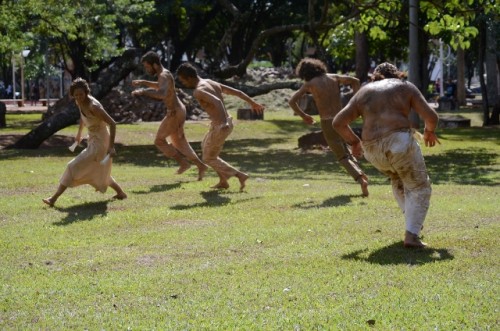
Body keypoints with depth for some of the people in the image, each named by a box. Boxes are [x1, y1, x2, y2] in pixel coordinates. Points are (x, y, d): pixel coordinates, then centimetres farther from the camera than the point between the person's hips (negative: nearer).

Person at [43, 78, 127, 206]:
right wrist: (79, 133, 25)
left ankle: (54, 198, -6)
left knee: (74, 167, -11)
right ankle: (121, 193, 40)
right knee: (98, 172, 26)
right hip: (93, 139, 9)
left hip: (100, 142, -9)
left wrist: (111, 146, -30)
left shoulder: (94, 106, -28)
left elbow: (112, 123, -27)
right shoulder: (80, 102, -4)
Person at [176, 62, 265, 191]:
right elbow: (237, 92, 16)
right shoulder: (212, 83, 11)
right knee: (205, 146, 29)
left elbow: (217, 102, -34)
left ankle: (240, 175, 5)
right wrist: (253, 103, 27)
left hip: (220, 127, -9)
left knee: (208, 159, 11)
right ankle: (223, 181, 30)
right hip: (227, 123, 9)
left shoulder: (198, 91, -17)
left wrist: (223, 123, -46)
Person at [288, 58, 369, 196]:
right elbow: (355, 81, 14)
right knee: (346, 151, 26)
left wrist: (303, 116, 7)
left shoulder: (309, 84, -1)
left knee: (342, 157, 4)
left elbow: (292, 101, -5)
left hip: (327, 123, -4)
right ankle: (361, 174, 8)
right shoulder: (333, 78, 9)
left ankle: (360, 179, -15)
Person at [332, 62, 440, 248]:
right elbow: (430, 116, 1)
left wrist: (354, 141, 24)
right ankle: (411, 235, -3)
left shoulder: (364, 93, 17)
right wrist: (429, 131, 21)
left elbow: (338, 122, 10)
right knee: (418, 187, 11)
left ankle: (411, 218, 39)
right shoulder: (406, 87, 10)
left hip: (373, 150, 4)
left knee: (398, 177, 32)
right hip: (400, 141, -4)